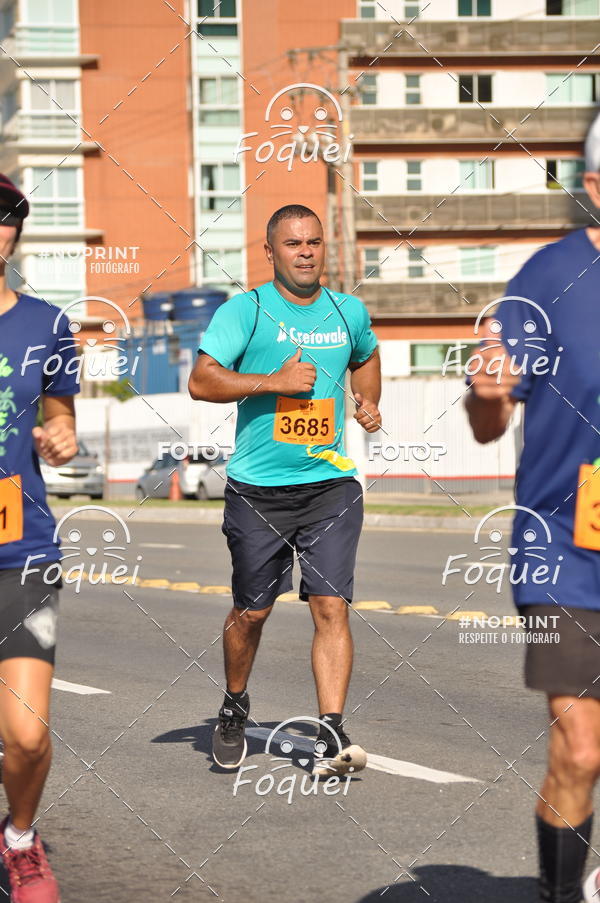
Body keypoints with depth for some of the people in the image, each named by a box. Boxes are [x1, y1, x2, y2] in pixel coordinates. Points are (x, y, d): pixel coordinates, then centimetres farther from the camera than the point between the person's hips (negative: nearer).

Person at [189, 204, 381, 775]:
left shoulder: (348, 312, 10)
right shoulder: (245, 310, -3)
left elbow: (366, 357, 33)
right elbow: (201, 381, -12)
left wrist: (368, 403, 15)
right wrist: (275, 381, -17)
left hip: (330, 484, 2)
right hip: (257, 488, -2)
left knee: (331, 606, -9)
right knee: (251, 611, 8)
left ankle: (331, 737, -10)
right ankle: (234, 708, 34)